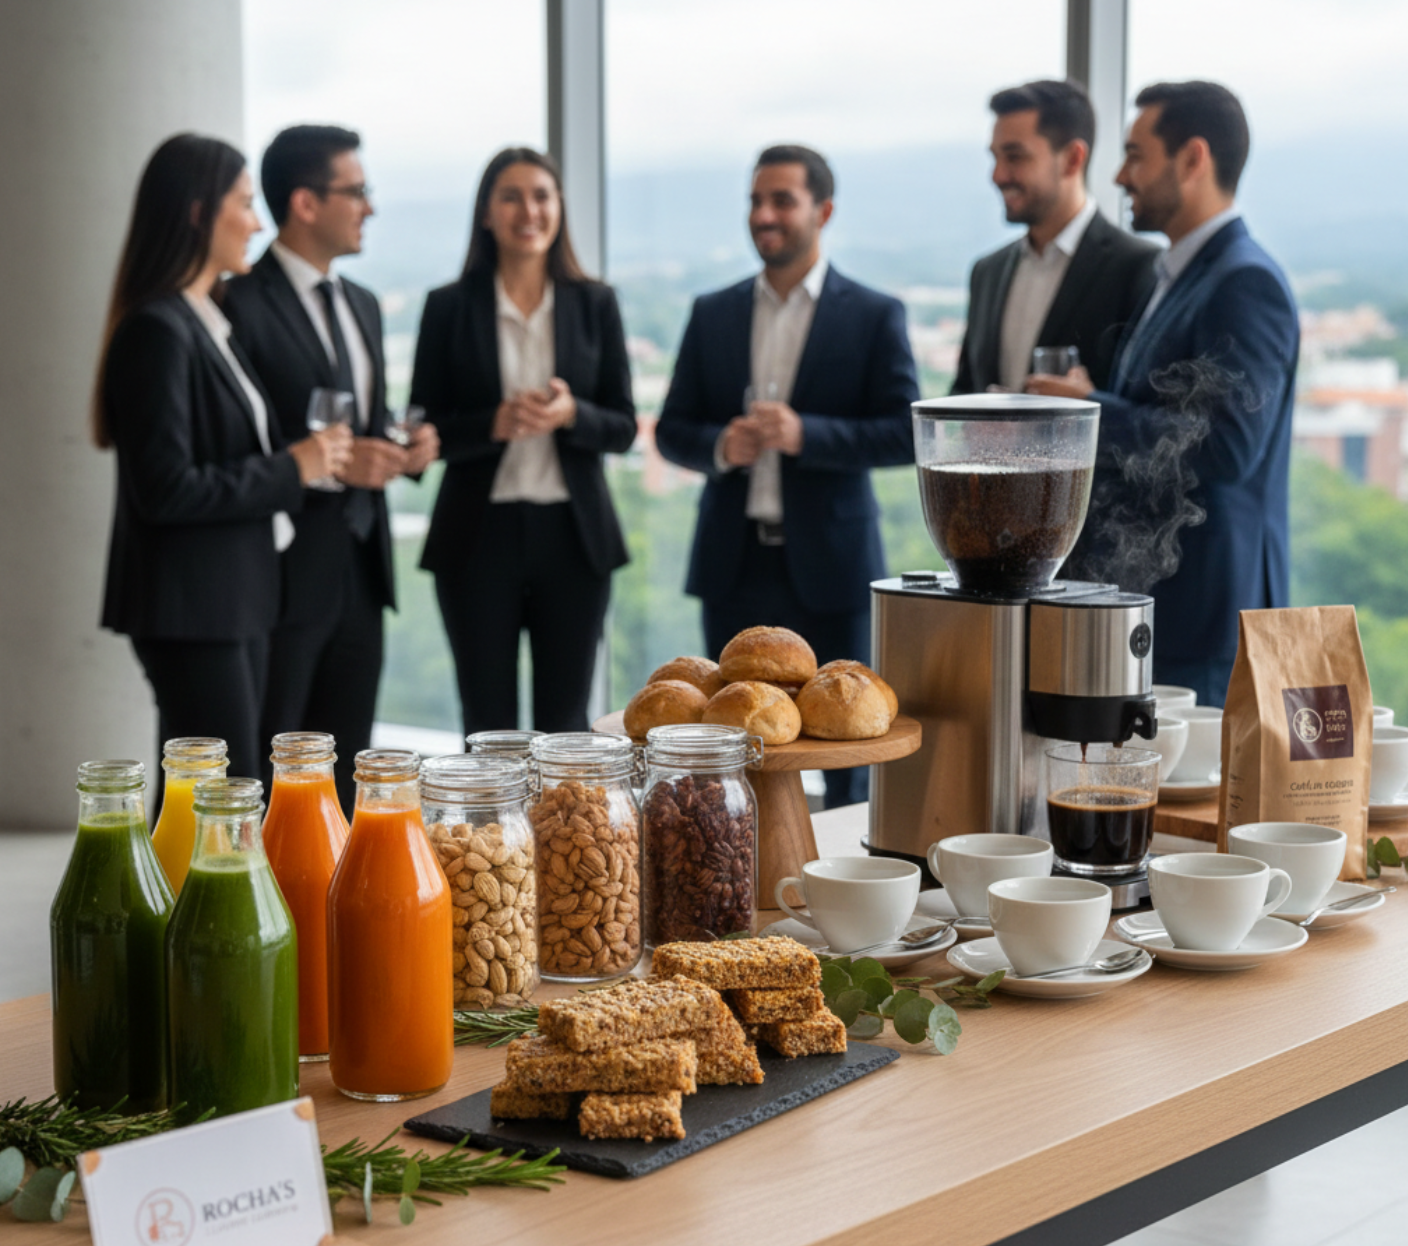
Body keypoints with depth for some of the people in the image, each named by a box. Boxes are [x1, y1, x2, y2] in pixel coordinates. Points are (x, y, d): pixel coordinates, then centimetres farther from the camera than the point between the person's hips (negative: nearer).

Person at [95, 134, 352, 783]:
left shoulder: (206, 322, 14)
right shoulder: (157, 330, -15)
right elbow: (165, 489, -21)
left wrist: (315, 457, 7)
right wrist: (291, 469, -14)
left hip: (236, 598, 10)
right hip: (189, 609, -10)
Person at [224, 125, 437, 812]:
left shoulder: (361, 304, 15)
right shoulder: (243, 305, -12)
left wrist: (403, 447, 2)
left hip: (360, 567, 8)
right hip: (284, 571, -8)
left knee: (346, 771, 13)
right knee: (265, 780, 0)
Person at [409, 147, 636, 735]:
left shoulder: (594, 305, 7)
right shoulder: (449, 307, 2)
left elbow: (623, 428, 5)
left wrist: (571, 415, -15)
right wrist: (496, 423, -17)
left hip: (573, 533, 1)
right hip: (479, 535, -1)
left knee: (565, 723, 5)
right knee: (487, 727, 3)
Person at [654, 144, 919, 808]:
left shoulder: (874, 316, 0)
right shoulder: (713, 313, 10)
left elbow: (905, 434, -7)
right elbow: (671, 430, 11)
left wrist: (805, 435, -20)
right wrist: (720, 447, -11)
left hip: (828, 565, -3)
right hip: (734, 564, 3)